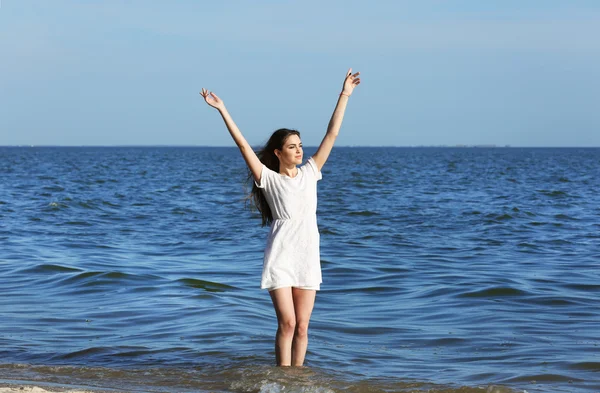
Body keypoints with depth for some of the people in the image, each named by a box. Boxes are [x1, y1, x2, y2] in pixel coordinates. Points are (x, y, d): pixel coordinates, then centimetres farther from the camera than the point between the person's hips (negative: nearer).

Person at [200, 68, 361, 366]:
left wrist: (344, 95, 10)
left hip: (307, 258, 4)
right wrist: (221, 109, -10)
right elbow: (242, 144, -6)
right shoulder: (269, 179, 0)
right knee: (287, 322, -9)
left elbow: (331, 134, 11)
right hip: (280, 258, -4)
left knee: (302, 326, 5)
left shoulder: (309, 173, 10)